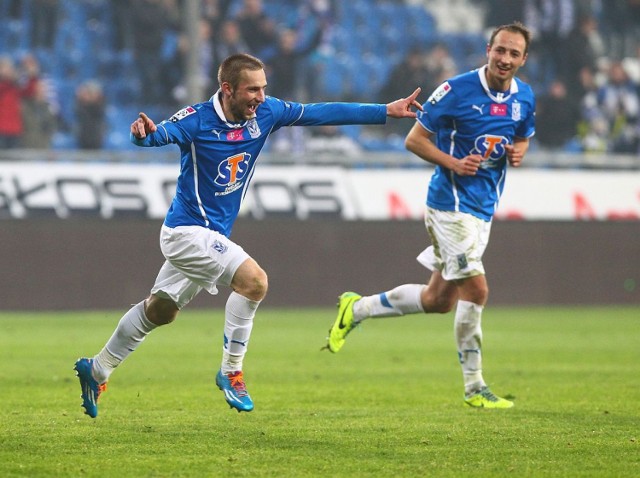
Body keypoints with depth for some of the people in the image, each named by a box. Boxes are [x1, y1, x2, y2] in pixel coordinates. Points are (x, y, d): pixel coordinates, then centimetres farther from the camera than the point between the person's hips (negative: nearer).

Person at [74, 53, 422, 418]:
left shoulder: (265, 113, -4)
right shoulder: (198, 120, -19)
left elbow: (323, 113, -2)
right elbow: (161, 134, -35)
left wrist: (386, 112, -4)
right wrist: (144, 132, -61)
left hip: (214, 234, 8)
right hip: (188, 230, -8)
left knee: (160, 311, 18)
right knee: (253, 279, -22)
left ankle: (97, 370, 33)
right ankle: (231, 372, -10)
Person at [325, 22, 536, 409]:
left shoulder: (525, 97, 5)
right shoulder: (457, 90, -13)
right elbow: (414, 139, -7)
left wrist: (518, 152, -1)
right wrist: (453, 163, -21)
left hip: (484, 208, 7)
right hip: (451, 202, -7)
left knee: (438, 299, 11)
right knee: (476, 289, -15)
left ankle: (356, 309, 32)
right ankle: (474, 388, -5)